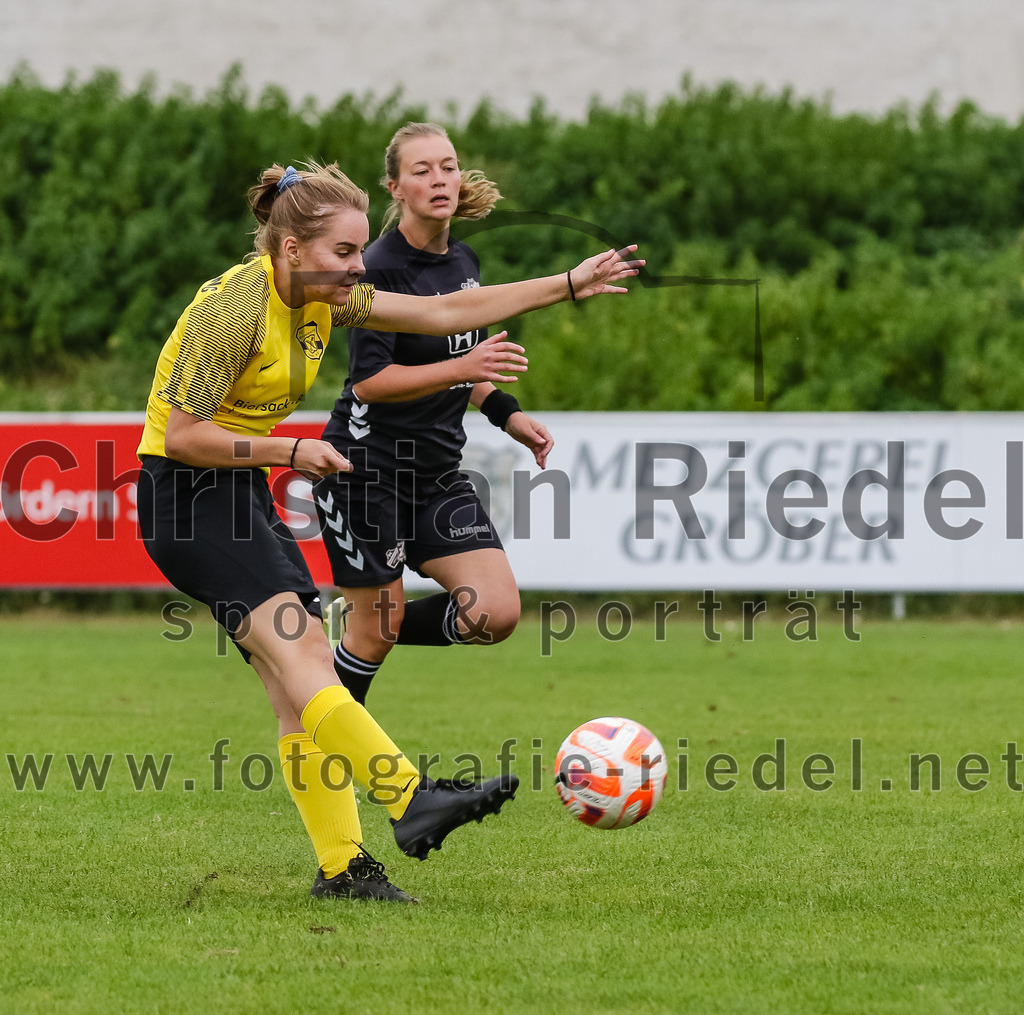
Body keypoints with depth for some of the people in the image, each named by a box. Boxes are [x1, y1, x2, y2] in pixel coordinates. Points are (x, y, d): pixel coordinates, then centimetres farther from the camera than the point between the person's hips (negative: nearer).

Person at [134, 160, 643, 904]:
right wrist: (289, 451, -22)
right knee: (299, 653, -21)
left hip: (241, 493, 9)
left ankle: (342, 866, -2)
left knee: (297, 680, 0)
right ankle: (412, 798, -34)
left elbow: (443, 312, 10)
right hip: (183, 497, -9)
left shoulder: (322, 299, 6)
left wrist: (571, 284, 9)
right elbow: (182, 434, -20)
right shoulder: (235, 307, -19)